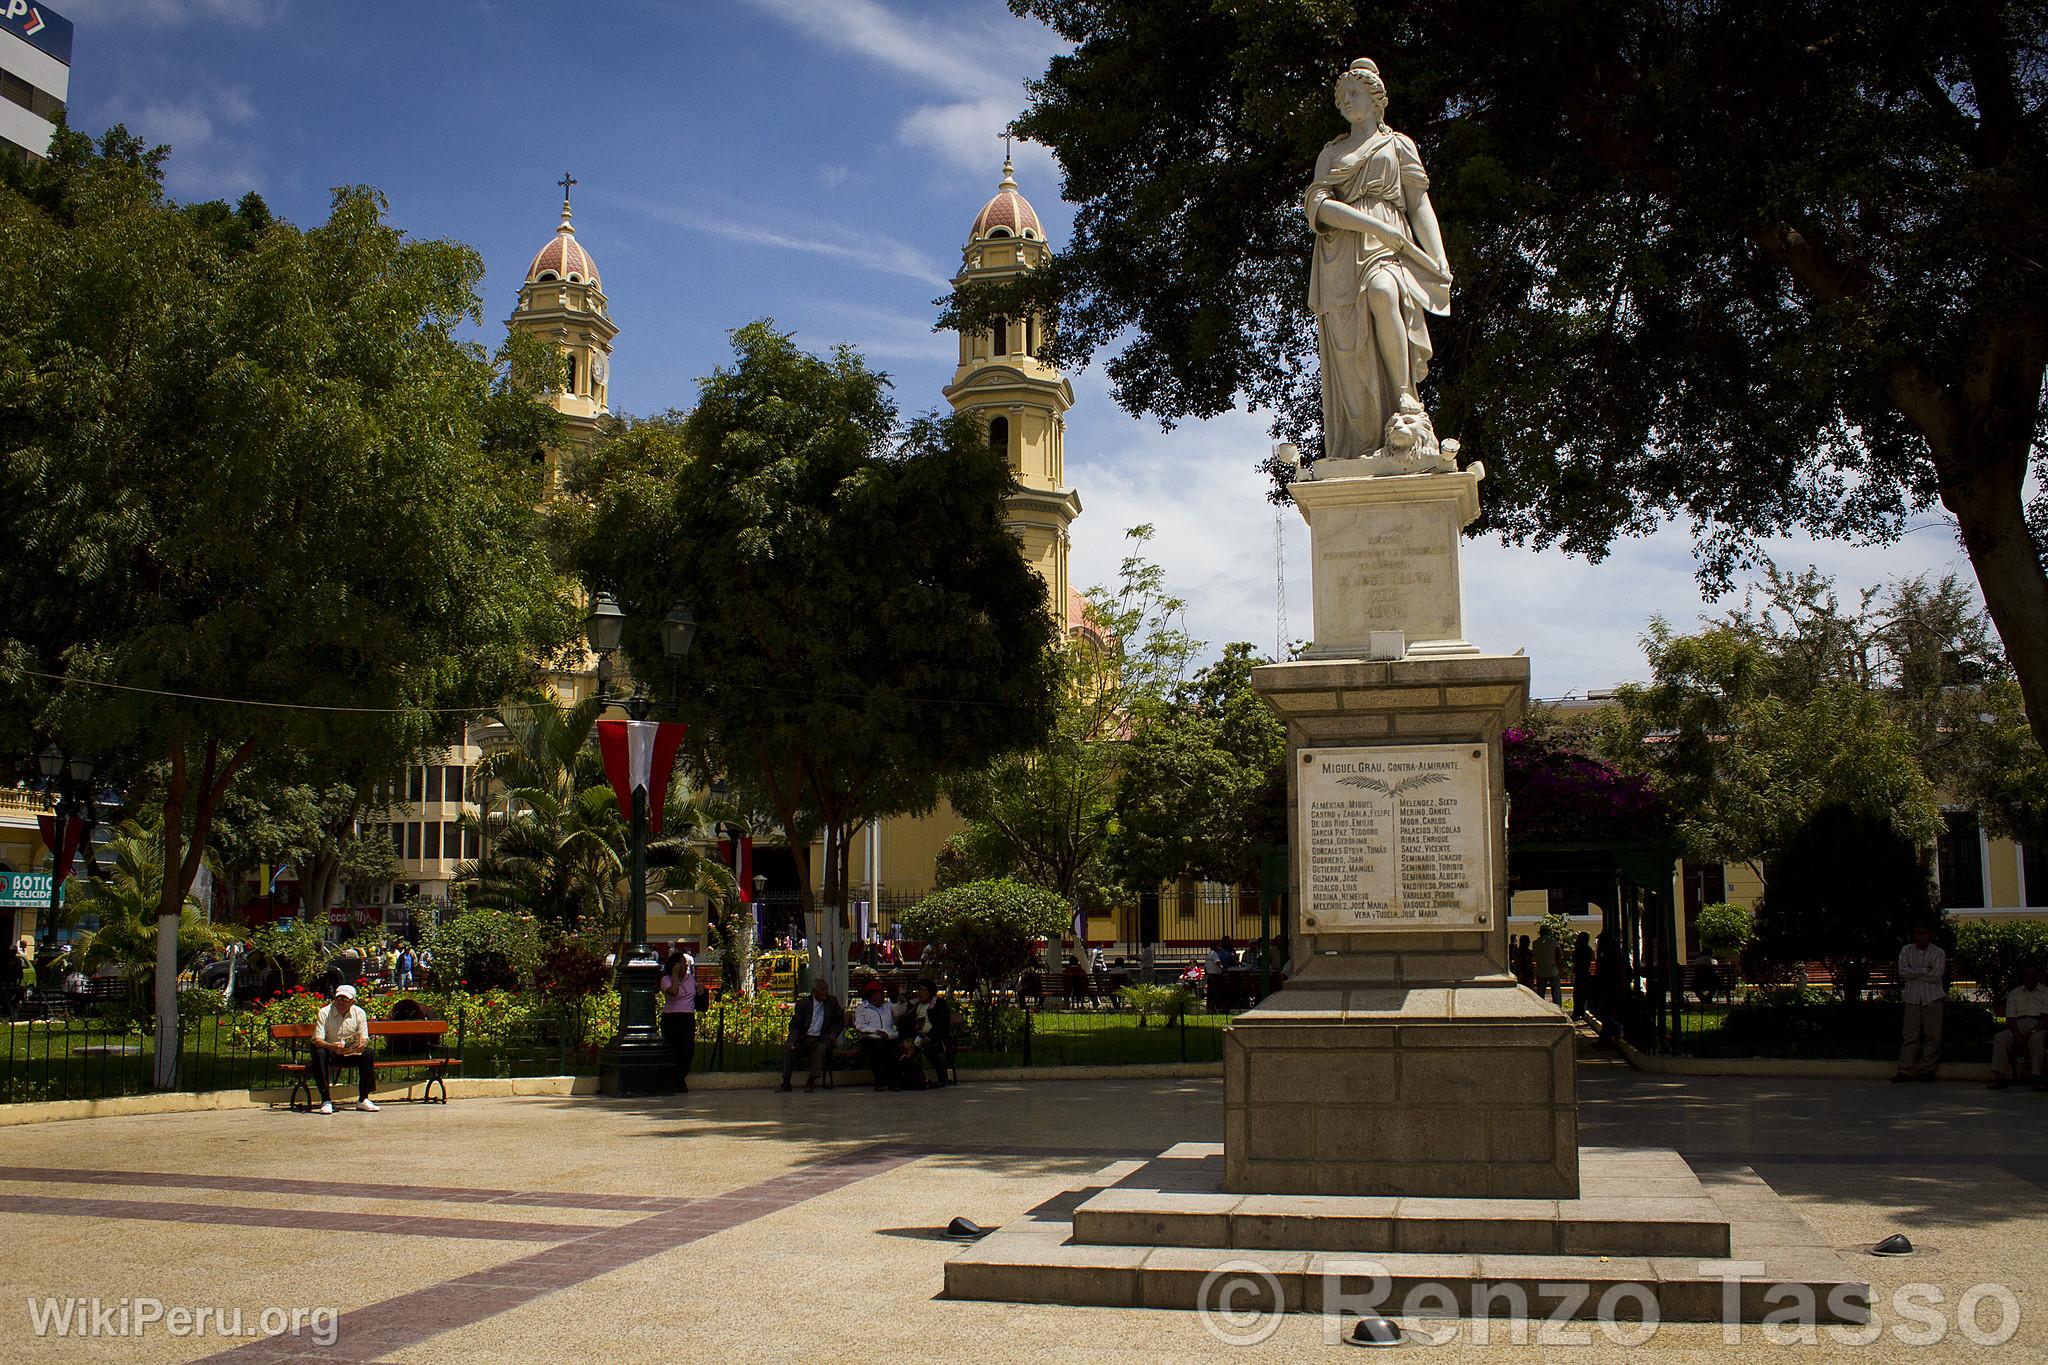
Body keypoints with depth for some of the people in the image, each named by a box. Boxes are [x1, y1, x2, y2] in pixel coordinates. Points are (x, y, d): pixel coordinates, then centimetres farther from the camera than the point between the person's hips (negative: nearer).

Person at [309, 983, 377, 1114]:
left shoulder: (359, 1013, -3)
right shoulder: (324, 1013, -11)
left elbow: (364, 1039, -7)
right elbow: (317, 1040, -20)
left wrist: (361, 1045, -33)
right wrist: (333, 1047, -40)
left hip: (351, 1055, 2)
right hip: (330, 1054, -2)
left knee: (368, 1053, -25)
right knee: (319, 1054, -35)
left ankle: (363, 1099, -17)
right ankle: (326, 1100, -29)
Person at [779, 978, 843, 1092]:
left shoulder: (832, 1001, 5)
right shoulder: (803, 1003, 2)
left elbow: (840, 1020, 14)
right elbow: (794, 1024, 0)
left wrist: (833, 1034, -3)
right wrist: (792, 1039, -18)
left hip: (822, 1039, -1)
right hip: (804, 1039, 1)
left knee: (821, 1048, -34)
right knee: (787, 1047, -23)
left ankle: (812, 1081, -25)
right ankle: (786, 1082, -16)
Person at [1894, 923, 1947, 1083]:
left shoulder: (1938, 953, 2)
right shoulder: (1906, 951, 9)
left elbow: (1936, 976, -10)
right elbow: (1902, 972, -3)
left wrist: (1913, 973, -5)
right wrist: (1924, 970, -9)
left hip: (1932, 998, -1)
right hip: (1912, 998, 1)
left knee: (1932, 1034, -3)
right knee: (1909, 1034, -3)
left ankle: (1927, 1069, 4)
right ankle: (1904, 1070, -5)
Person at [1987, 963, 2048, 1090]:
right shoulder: (2014, 993, 18)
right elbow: (2010, 1018, 8)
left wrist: (2031, 1032, -19)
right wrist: (2018, 1036, -12)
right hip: (2018, 1028, 3)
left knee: (2036, 1039, -38)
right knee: (2000, 1038, -26)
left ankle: (2035, 1077, -42)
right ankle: (2000, 1076, -34)